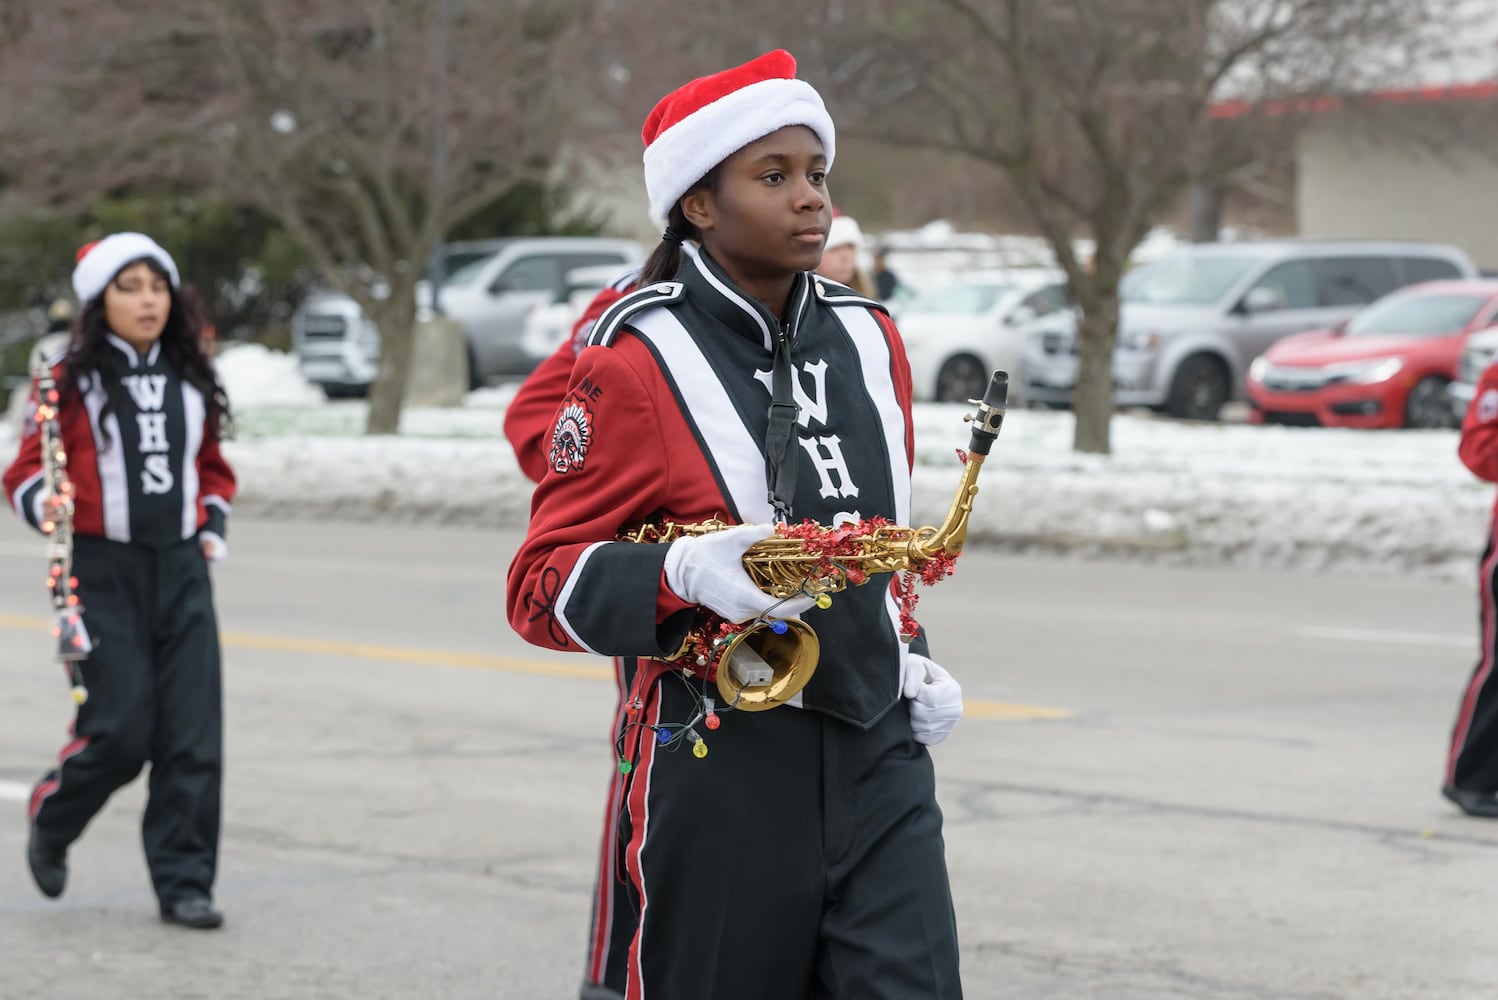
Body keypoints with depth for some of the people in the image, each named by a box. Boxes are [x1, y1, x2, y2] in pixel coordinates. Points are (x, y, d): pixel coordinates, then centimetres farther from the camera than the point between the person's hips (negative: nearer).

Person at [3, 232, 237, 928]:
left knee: (193, 734, -3)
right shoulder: (69, 382, -3)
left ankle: (184, 884, 5)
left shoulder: (191, 381, 12)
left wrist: (213, 522, 9)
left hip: (181, 570, 4)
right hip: (102, 570, -4)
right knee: (119, 728, -9)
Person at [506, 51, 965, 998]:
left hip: (877, 755, 5)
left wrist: (910, 659, 12)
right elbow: (542, 585, -7)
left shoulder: (870, 340, 12)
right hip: (721, 766, -5)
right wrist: (682, 573, -24)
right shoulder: (639, 359, -7)